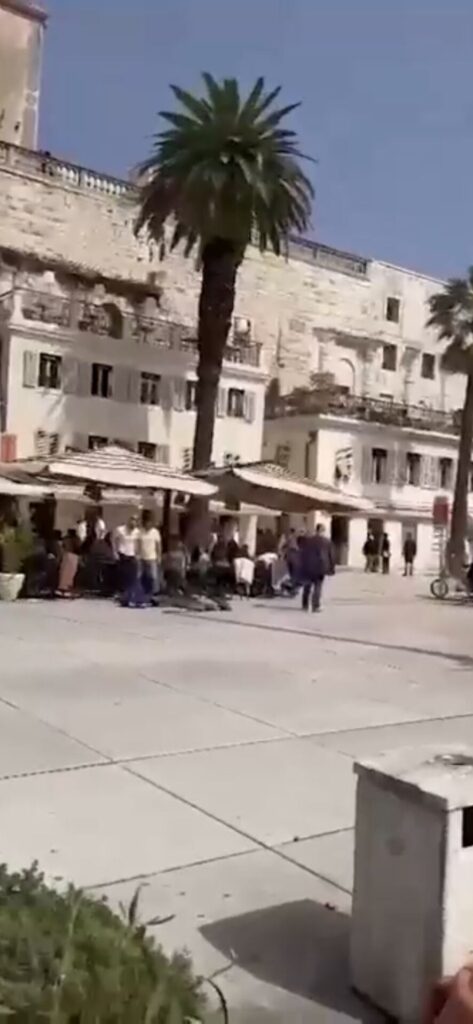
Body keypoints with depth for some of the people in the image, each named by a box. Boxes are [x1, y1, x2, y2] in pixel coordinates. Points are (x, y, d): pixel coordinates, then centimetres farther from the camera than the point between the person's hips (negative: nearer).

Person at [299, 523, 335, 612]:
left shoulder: (307, 540, 2)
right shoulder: (327, 541, 0)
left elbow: (302, 554, 3)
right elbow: (331, 556, 3)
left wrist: (302, 567, 9)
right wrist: (331, 568, 9)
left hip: (308, 567, 1)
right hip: (320, 567, -1)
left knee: (307, 587, 13)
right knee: (318, 587, 2)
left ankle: (305, 605, 15)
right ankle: (315, 606, -4)